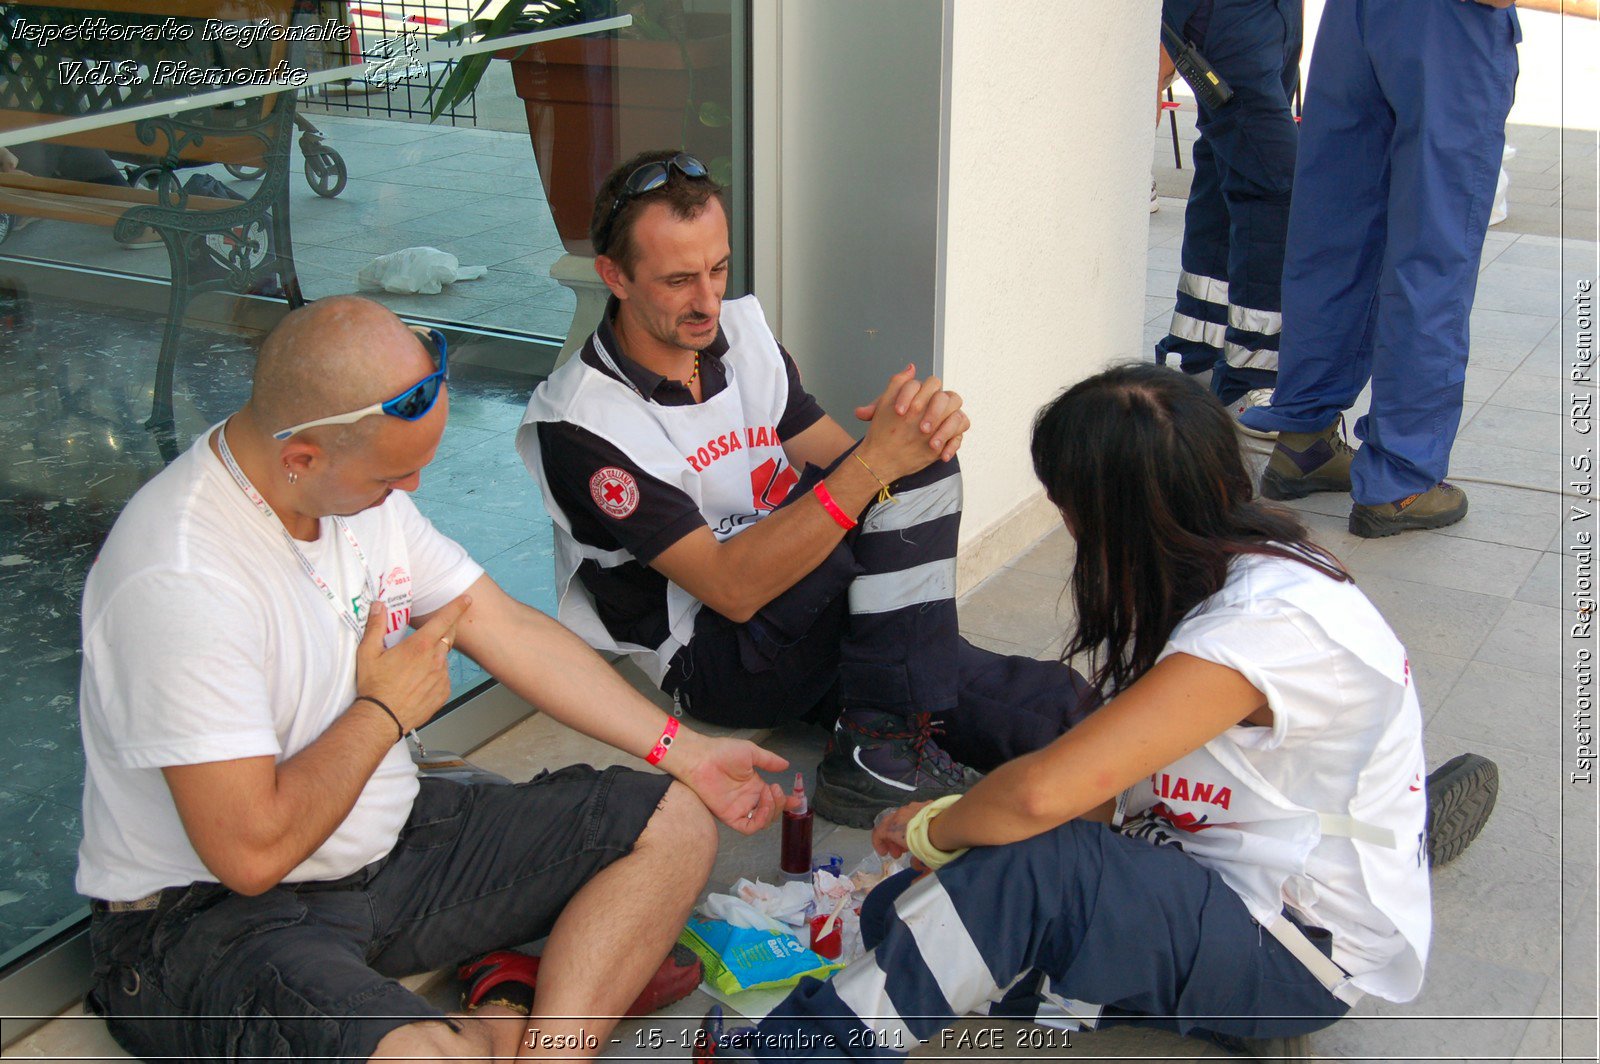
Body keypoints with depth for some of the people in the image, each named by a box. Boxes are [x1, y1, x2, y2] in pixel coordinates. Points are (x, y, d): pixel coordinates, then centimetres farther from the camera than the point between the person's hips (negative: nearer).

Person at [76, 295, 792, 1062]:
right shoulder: (178, 581, -28)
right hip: (214, 914, -9)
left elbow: (512, 632, 7)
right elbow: (252, 852, -28)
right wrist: (385, 711, -13)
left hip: (391, 838, 9)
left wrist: (684, 752, 8)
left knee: (675, 822, 0)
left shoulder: (364, 490, 0)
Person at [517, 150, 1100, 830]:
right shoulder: (578, 423, -18)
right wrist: (875, 463, -32)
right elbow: (731, 588, -24)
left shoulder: (742, 331, 4)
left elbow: (844, 470, 4)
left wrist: (921, 432, -20)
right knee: (903, 487, -26)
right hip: (716, 663, -6)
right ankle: (884, 751, -21)